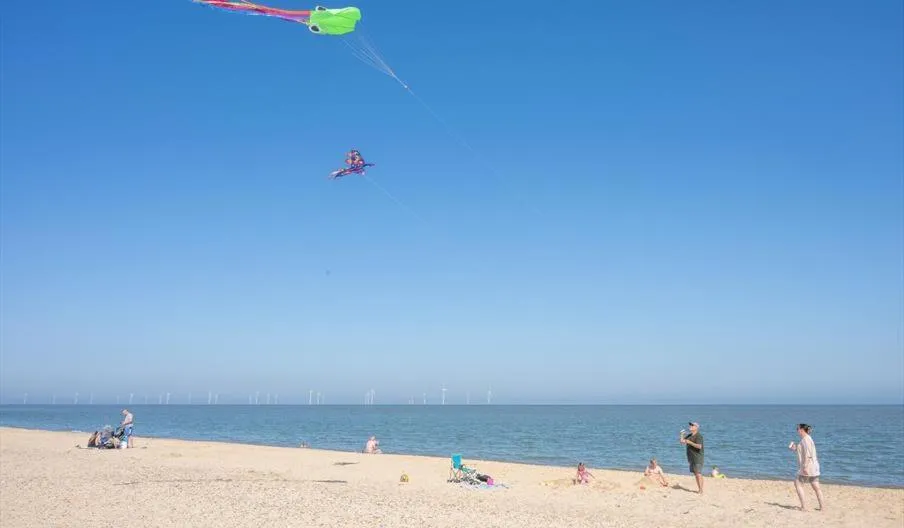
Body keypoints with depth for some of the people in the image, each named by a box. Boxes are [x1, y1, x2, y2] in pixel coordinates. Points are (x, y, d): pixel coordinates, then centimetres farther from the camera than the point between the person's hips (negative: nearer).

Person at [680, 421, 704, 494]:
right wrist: (682, 435, 3)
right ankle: (699, 489, 17)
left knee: (699, 474, -11)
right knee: (695, 474, 10)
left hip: (698, 458, -8)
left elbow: (699, 446, -23)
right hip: (691, 458, 8)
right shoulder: (689, 436, 14)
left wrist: (689, 442, -21)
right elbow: (682, 441, 19)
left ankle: (701, 490, -11)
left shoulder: (699, 436, -12)